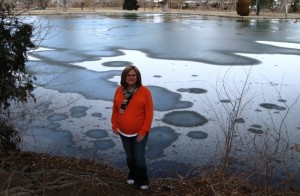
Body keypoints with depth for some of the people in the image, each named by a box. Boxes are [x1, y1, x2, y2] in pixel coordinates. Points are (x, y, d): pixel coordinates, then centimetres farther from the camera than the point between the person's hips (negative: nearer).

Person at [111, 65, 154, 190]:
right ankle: (132, 175, 44)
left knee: (139, 158, 4)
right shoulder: (119, 90, -3)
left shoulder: (144, 91, -15)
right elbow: (115, 109, 5)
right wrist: (114, 125, 2)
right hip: (123, 132, 4)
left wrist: (143, 131, -15)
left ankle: (142, 181, 26)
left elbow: (149, 113, -14)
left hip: (139, 132, -4)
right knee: (129, 156, 20)